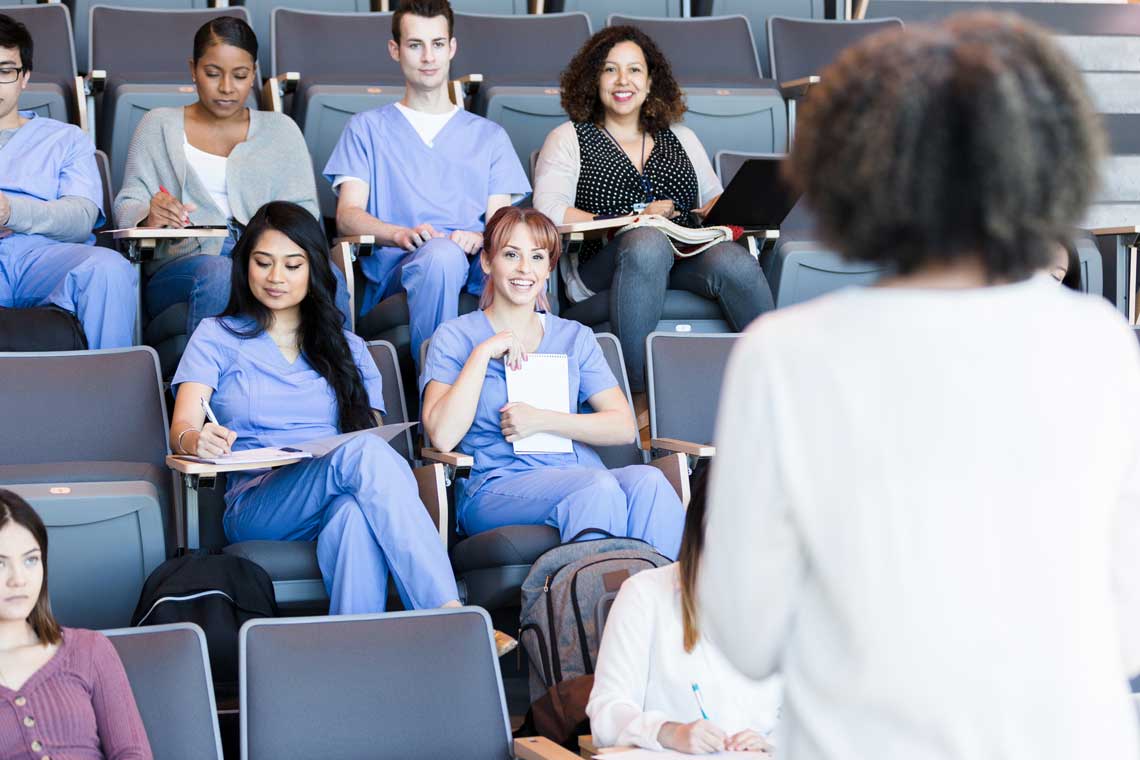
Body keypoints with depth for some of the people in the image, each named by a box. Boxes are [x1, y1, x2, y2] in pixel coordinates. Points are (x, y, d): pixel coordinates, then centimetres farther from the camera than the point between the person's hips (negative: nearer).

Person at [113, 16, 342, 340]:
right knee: (217, 273, -40)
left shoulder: (280, 129, 24)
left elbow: (303, 210, 15)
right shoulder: (159, 126, 21)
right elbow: (127, 206, 12)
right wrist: (149, 218, -13)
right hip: (182, 263, -1)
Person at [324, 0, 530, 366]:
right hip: (395, 270, -1)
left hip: (474, 268, 2)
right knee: (440, 253, -40)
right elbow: (348, 215, 7)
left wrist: (479, 238, -13)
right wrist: (401, 234, -16)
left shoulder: (489, 136, 28)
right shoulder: (368, 128, 22)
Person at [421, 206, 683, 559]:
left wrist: (542, 420, -3)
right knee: (599, 487, -35)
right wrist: (484, 353, -7)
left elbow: (624, 427, 9)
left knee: (647, 481, -31)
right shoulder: (455, 337, 11)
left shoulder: (575, 337, 21)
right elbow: (442, 436, -6)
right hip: (496, 487, -4)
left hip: (577, 474, 4)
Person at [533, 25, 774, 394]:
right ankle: (639, 390, -37)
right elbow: (549, 213, 1)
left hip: (687, 259, 3)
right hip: (603, 264, -3)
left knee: (734, 261, -33)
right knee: (648, 241, -40)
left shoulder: (680, 138, 29)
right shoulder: (569, 139, 17)